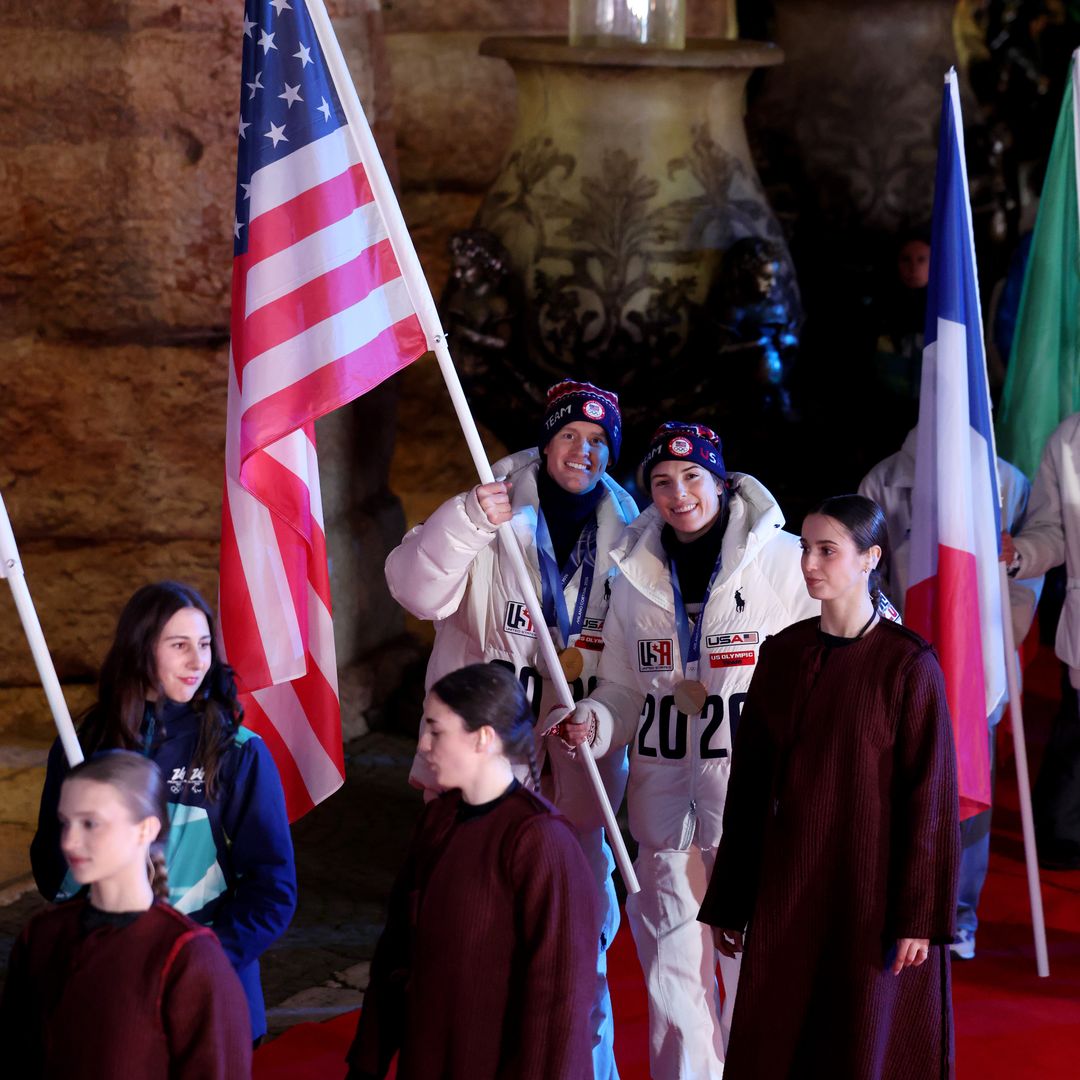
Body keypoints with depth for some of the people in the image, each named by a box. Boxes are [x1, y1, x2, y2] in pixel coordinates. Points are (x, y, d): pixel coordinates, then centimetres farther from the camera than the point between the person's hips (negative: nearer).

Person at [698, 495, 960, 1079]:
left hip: (870, 890, -5)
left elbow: (930, 794, -10)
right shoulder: (782, 654, 5)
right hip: (786, 885, 5)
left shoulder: (908, 665, -10)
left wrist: (920, 916, -12)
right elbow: (748, 783, 9)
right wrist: (728, 901, 9)